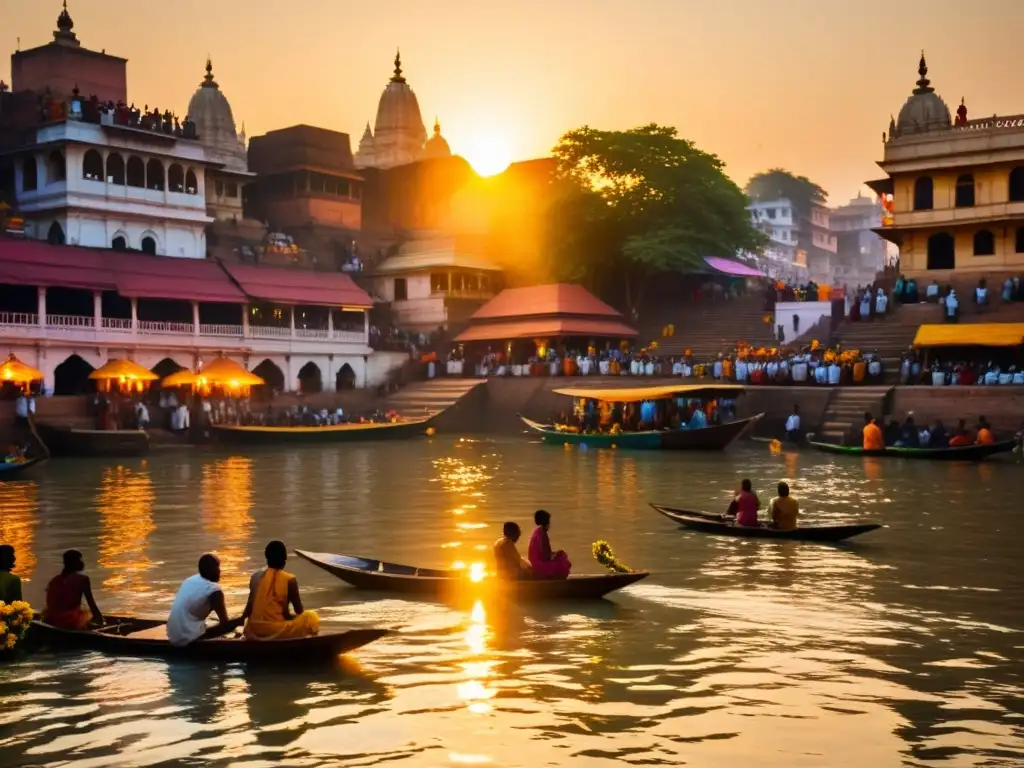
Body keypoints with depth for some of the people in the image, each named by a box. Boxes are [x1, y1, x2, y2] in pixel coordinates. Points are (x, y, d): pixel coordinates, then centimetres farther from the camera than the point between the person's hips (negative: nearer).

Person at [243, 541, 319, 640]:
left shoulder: (256, 576, 4)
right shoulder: (289, 580, -9)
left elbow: (250, 606, 6)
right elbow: (299, 611, -1)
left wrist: (242, 618, 24)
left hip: (253, 630, 6)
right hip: (277, 630, -6)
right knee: (311, 617, 11)